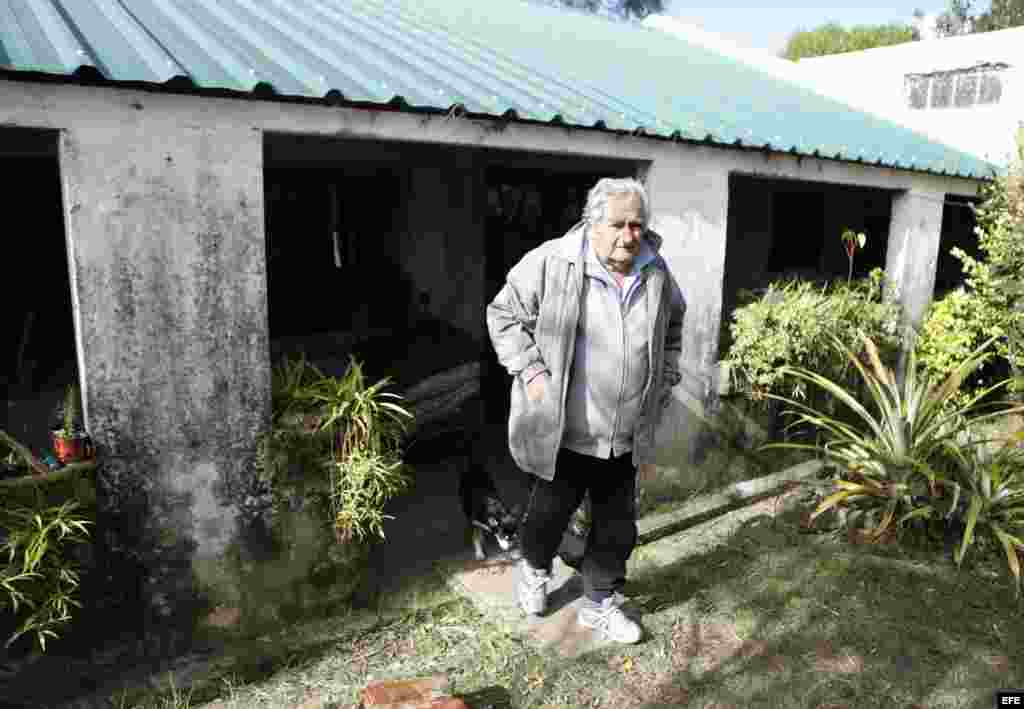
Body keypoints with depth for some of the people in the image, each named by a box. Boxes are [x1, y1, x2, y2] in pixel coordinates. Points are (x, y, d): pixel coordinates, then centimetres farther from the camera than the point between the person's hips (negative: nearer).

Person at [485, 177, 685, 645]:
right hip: (562, 431, -4)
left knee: (618, 527, 15)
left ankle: (600, 603, 37)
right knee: (551, 512, 15)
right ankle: (534, 570, 47)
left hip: (626, 439, 4)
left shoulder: (656, 275, 2)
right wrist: (531, 371, -12)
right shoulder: (551, 263, -14)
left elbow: (671, 332, 20)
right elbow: (503, 314, -5)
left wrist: (663, 384, 13)